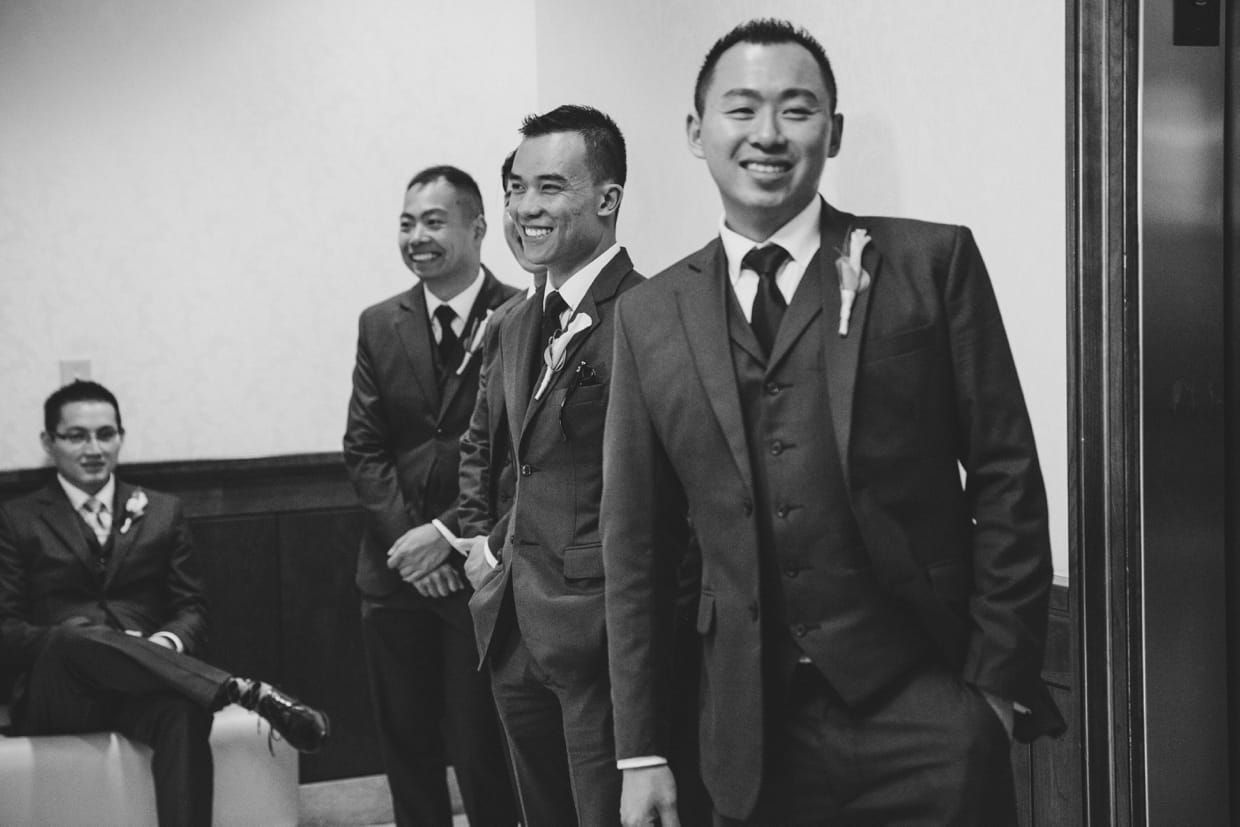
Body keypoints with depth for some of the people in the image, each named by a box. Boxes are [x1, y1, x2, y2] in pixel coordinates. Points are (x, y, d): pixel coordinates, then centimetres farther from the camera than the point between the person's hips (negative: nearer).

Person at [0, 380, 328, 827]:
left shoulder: (162, 512, 18)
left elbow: (192, 610, 13)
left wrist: (168, 642, -11)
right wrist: (66, 639, -17)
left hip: (141, 684, 2)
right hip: (59, 693, -1)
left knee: (185, 711, -36)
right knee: (75, 638, -38)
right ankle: (249, 691, -42)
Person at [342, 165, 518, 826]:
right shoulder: (379, 325, 9)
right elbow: (363, 449, 6)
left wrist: (448, 533, -13)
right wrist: (407, 535, -8)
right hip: (397, 570, 4)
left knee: (483, 750, -1)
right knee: (406, 748, 10)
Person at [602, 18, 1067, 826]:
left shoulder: (933, 262, -1)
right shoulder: (649, 315, 6)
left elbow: (1006, 479, -2)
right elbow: (637, 546, 7)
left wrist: (997, 684, -6)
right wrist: (642, 752, 5)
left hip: (928, 718, -2)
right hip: (756, 729, 3)